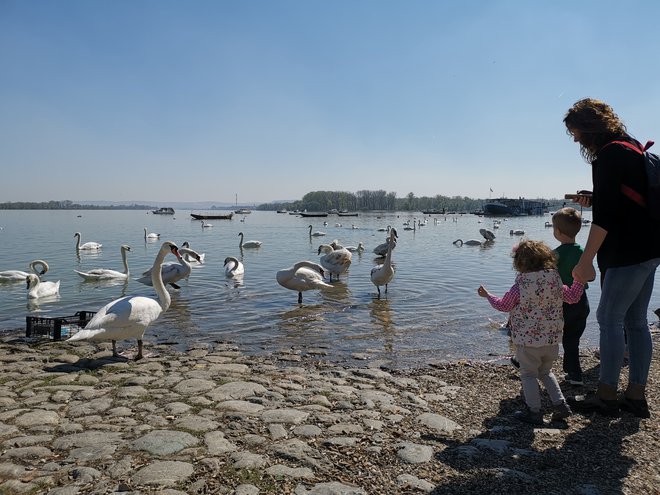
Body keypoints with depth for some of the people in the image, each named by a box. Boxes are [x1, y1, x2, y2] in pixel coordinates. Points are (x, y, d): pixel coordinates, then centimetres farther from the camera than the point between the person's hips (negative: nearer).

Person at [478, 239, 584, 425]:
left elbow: (503, 305, -1)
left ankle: (534, 412, 12)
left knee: (528, 374, 9)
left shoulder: (520, 286, -15)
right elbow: (573, 297, 13)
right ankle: (560, 404, 20)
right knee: (545, 372, 25)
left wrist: (487, 295, 14)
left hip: (528, 340, -6)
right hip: (552, 339, 6)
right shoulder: (556, 281, -2)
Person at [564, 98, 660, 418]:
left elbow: (604, 215, -22)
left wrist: (586, 261, -22)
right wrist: (594, 200, 12)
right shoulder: (631, 147, 16)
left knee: (609, 319, -3)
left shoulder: (608, 155, -14)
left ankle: (606, 397, 6)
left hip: (629, 252, -10)